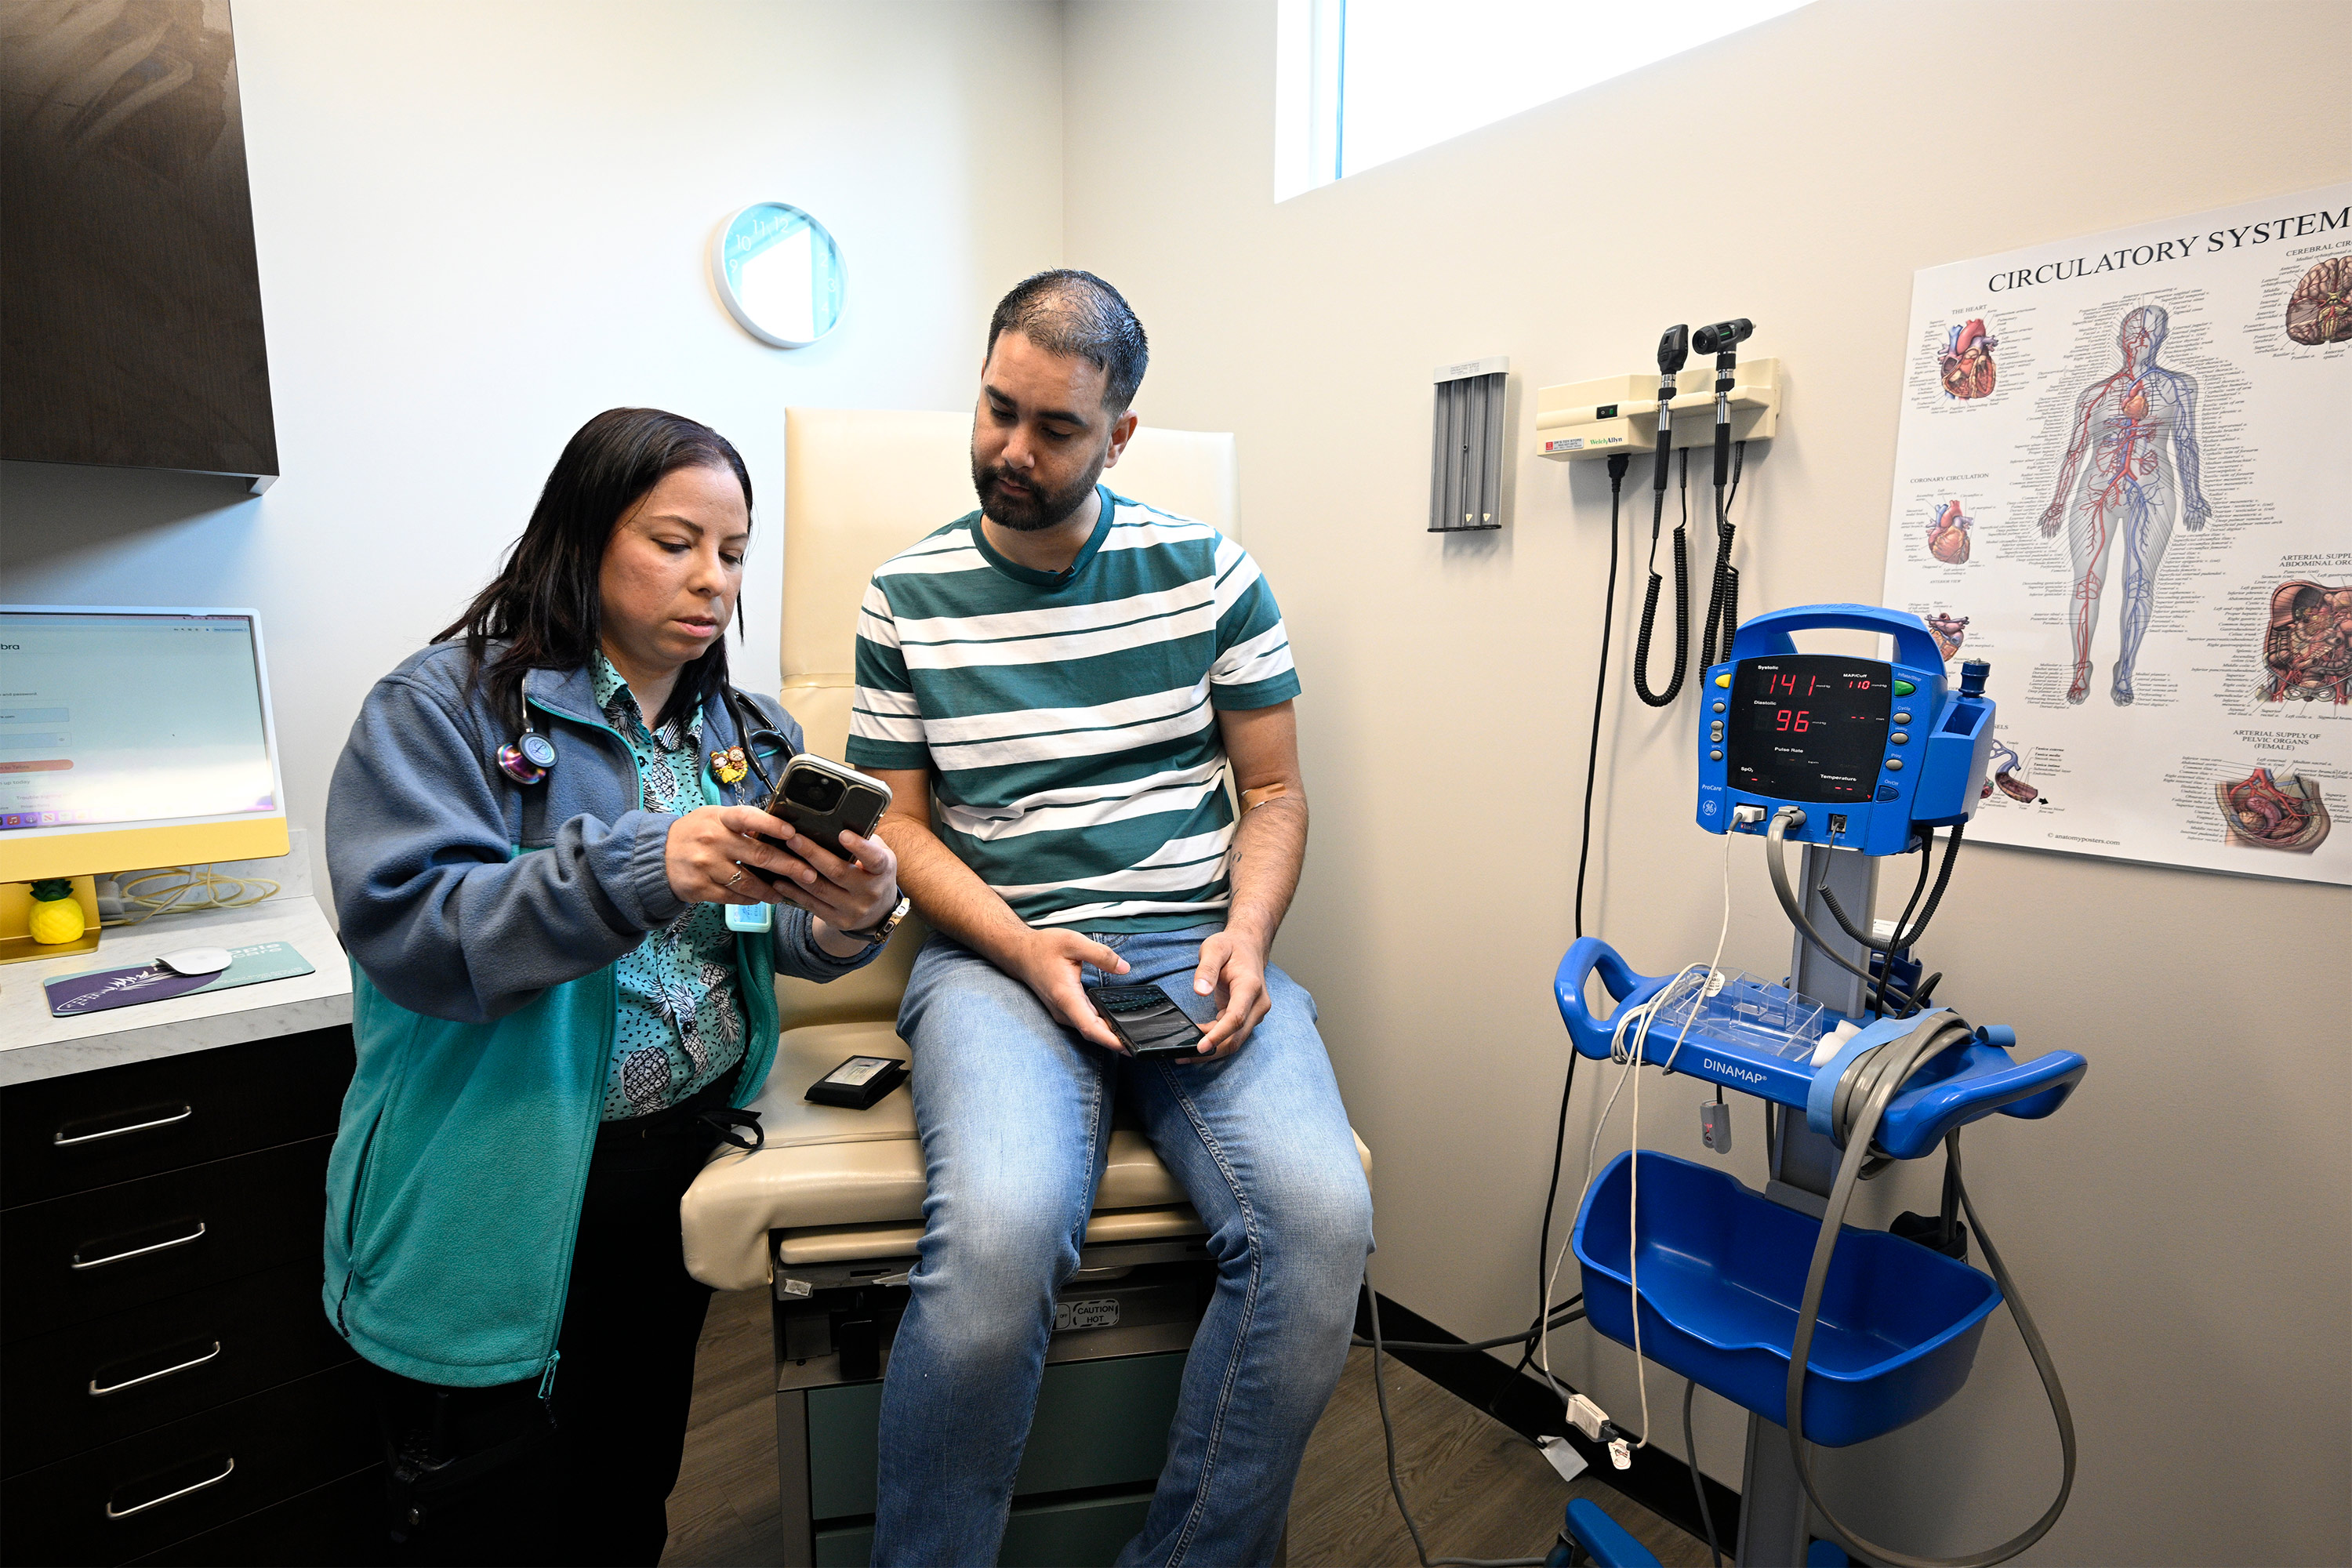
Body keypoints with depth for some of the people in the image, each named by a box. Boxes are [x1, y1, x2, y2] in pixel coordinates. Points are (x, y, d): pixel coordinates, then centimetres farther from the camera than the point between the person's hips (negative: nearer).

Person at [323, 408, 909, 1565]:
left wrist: (847, 919, -23)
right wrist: (648, 867, -33)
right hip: (501, 1194, -4)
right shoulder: (443, 706, -9)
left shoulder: (748, 731, 7)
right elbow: (402, 927, -22)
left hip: (693, 1153, 5)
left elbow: (783, 939, 1)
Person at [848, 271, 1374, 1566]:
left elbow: (1274, 791, 10)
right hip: (995, 952, -1)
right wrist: (1021, 946, -10)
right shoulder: (908, 596, 7)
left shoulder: (1211, 574, 8)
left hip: (1197, 951, 2)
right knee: (1002, 1228, -31)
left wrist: (1248, 936, -8)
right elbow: (899, 822, 7)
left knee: (1321, 1216, -25)